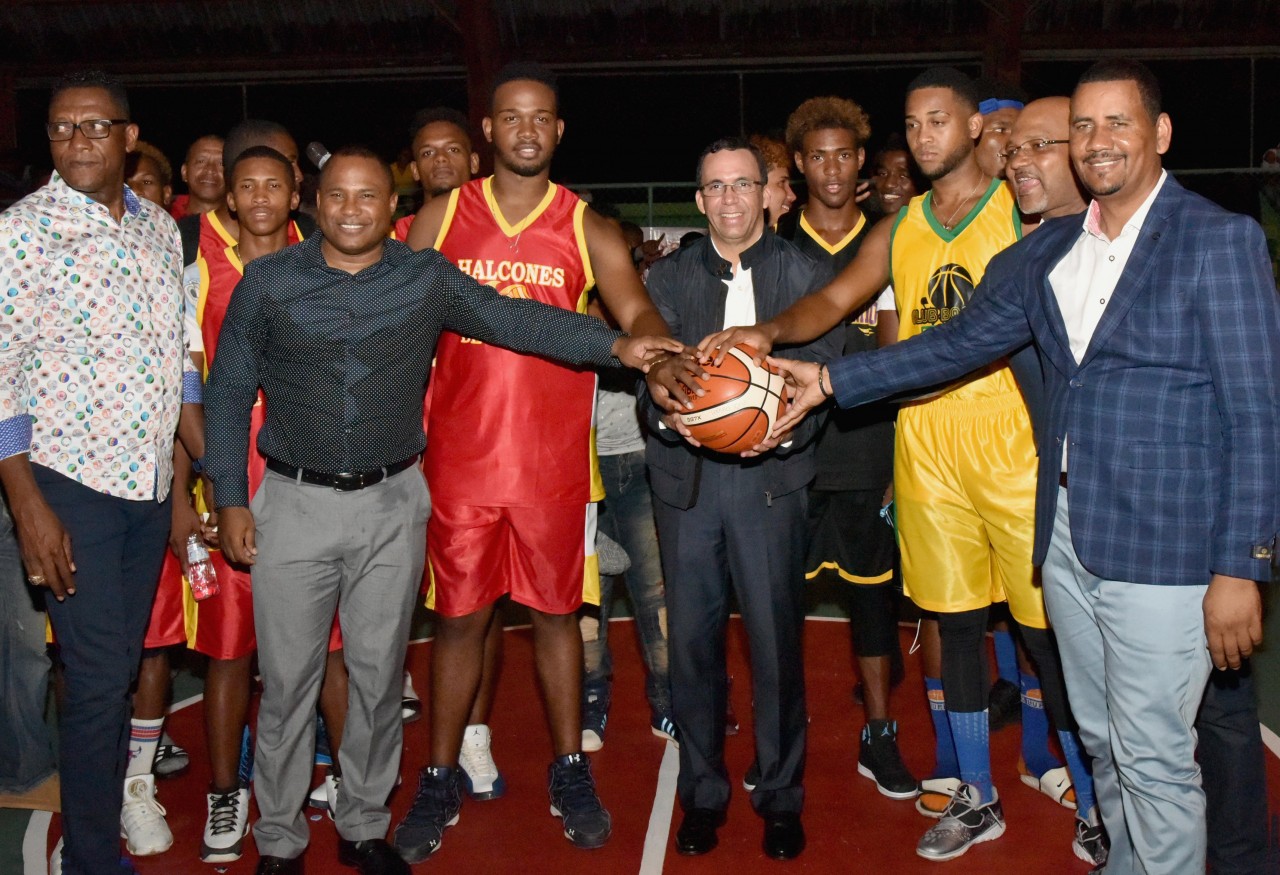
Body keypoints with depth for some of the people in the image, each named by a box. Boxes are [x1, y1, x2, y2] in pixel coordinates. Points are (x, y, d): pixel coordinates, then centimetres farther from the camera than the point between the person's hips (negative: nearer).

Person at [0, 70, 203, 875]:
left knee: (125, 666, 14)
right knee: (98, 677, -1)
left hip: (151, 483, 5)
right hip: (70, 483, -5)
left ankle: (114, 802, 30)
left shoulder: (161, 228, 8)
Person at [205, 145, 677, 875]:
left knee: (380, 676, 11)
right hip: (295, 504, 0)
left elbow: (513, 318, -8)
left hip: (392, 505, 1)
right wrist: (232, 500, 1)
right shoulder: (268, 283, 1)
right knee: (288, 680, 6)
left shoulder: (429, 281, 1)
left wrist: (615, 344, -21)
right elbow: (229, 394, 5)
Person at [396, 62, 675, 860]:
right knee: (460, 614, 8)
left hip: (555, 457, 0)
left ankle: (570, 773, 25)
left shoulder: (589, 231, 2)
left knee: (556, 610, 9)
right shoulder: (442, 218, 6)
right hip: (460, 456, 1)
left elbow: (637, 314, -10)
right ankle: (440, 781, 23)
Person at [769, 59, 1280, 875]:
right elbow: (961, 343, 10)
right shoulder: (1048, 250, 11)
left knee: (1154, 756, 1)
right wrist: (828, 379, 3)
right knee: (1101, 739, 18)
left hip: (1165, 546, -6)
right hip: (1067, 534, 6)